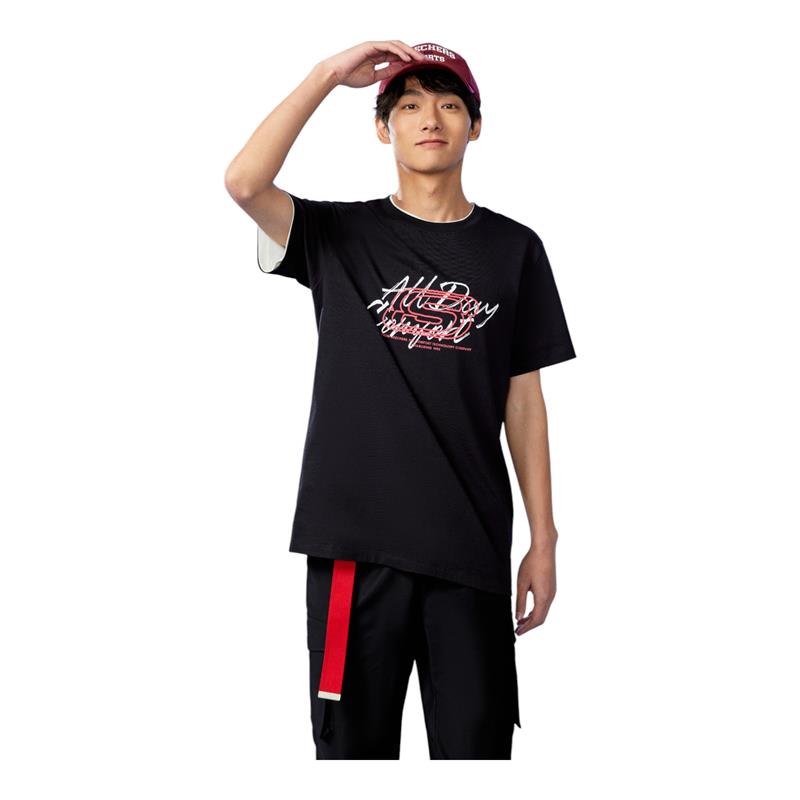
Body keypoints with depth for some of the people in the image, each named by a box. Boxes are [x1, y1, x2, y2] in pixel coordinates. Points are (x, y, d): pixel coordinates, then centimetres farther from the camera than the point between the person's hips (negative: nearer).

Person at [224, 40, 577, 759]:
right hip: (354, 537, 0)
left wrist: (544, 540, 6)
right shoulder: (338, 234, 7)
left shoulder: (512, 247, 10)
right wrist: (329, 74, -11)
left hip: (472, 546, 1)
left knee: (475, 746, 4)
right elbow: (243, 182, -13)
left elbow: (524, 402, 9)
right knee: (354, 743, 6)